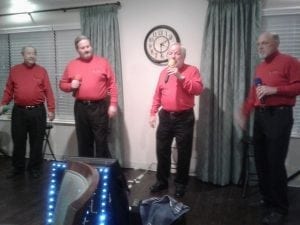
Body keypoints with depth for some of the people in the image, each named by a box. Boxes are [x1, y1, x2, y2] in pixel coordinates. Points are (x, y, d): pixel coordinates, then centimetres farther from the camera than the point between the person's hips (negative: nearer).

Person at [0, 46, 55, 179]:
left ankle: (35, 168, 19)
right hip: (19, 111, 2)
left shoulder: (42, 71, 4)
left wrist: (51, 109, -6)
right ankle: (18, 168, 24)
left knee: (36, 142, 6)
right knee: (18, 141, 9)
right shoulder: (14, 70, 8)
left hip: (37, 111, -1)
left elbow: (48, 91, -1)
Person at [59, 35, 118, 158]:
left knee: (101, 141, 1)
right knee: (83, 141, 12)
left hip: (99, 107, -3)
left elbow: (112, 84, -1)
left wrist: (113, 104, -7)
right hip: (80, 107, 3)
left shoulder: (103, 62, 2)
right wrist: (71, 86, -8)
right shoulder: (71, 65, 8)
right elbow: (62, 84, 15)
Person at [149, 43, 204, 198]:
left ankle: (180, 184, 19)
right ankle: (162, 181, 26)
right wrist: (153, 113, 9)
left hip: (184, 118, -4)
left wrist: (181, 77, -22)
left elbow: (198, 89, -17)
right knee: (162, 150, 10)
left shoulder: (192, 70, -2)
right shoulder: (164, 72, 12)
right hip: (166, 117, 4)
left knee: (183, 153, 3)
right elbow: (157, 95, 13)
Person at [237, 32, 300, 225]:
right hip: (260, 116, 8)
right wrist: (244, 113, 12)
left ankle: (280, 208, 6)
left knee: (275, 163, -7)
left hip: (279, 116, -7)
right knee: (261, 161, 10)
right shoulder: (260, 67, 19)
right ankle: (267, 199, 26)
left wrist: (274, 89, -18)